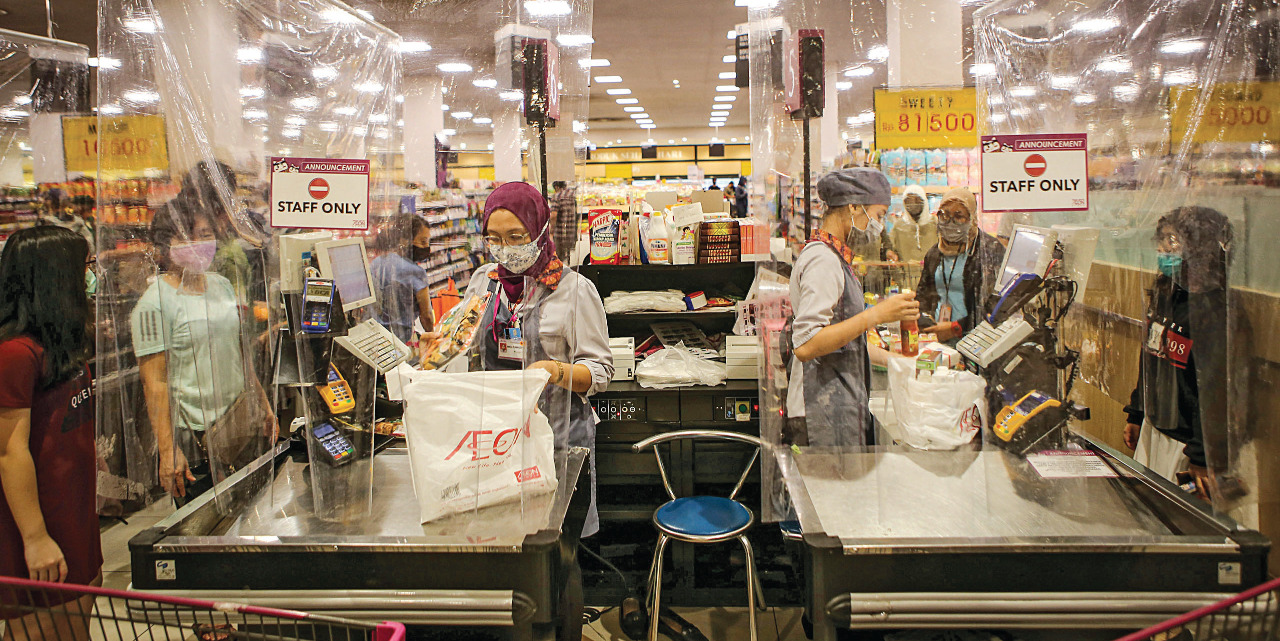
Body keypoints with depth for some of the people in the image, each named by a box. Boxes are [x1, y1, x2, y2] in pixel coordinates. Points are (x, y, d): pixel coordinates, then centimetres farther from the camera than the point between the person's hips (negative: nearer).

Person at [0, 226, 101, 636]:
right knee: (44, 630, 3)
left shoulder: (61, 342, 10)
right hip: (43, 527, -9)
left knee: (76, 628, 17)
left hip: (74, 518, 9)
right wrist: (35, 538, -21)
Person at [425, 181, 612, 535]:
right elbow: (469, 350, 20)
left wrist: (559, 372, -23)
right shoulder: (483, 280, 10)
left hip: (559, 435, -3)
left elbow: (600, 371, -5)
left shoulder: (574, 289, -4)